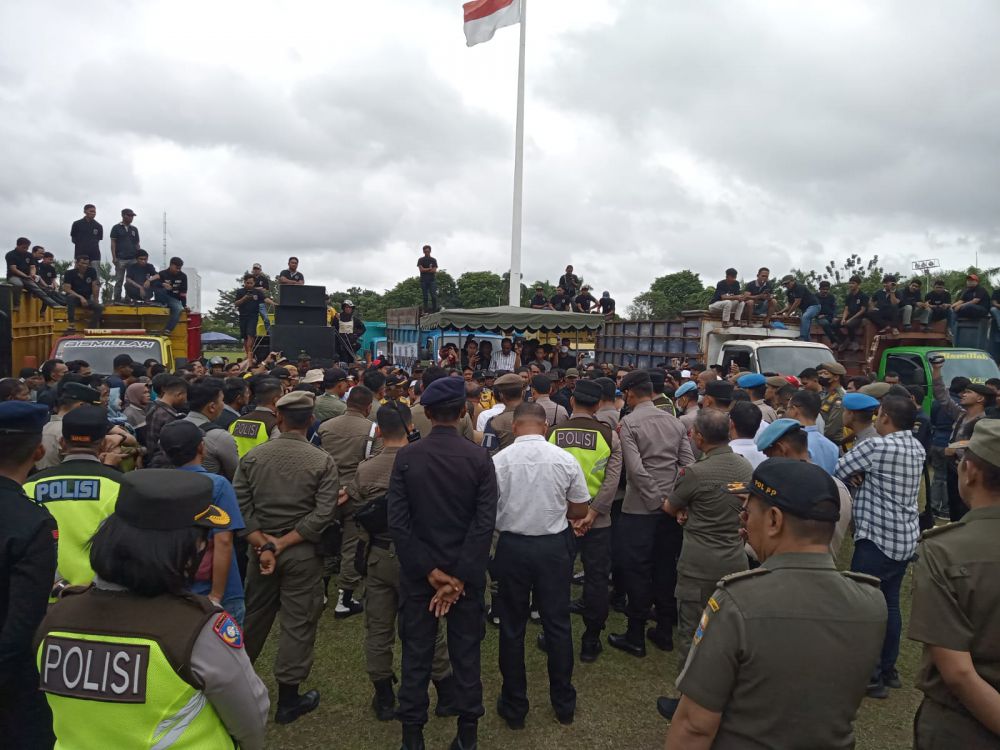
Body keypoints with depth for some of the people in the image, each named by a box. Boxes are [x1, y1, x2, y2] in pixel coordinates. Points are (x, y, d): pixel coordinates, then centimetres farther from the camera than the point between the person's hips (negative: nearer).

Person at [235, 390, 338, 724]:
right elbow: (322, 514, -18)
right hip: (303, 552, -3)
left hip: (260, 546, 4)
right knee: (298, 622, 8)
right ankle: (288, 699, 18)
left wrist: (263, 544, -11)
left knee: (254, 616, 21)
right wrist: (282, 544, -14)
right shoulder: (323, 462, -11)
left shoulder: (252, 456, -3)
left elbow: (240, 505, -7)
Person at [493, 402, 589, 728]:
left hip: (512, 546, -1)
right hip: (554, 546, 1)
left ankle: (514, 707, 26)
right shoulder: (566, 460, -9)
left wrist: (515, 512, 6)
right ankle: (564, 703, 30)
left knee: (512, 628, 14)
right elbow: (580, 511, 2)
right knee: (558, 625, 15)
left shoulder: (498, 461, -12)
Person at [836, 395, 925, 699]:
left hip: (878, 539, -8)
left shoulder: (877, 446, -19)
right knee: (889, 604, 17)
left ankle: (871, 677, 9)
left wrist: (854, 476, 8)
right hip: (905, 538, 8)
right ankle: (888, 670, 28)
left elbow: (836, 470, -13)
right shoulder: (916, 447, 7)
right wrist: (863, 475, -6)